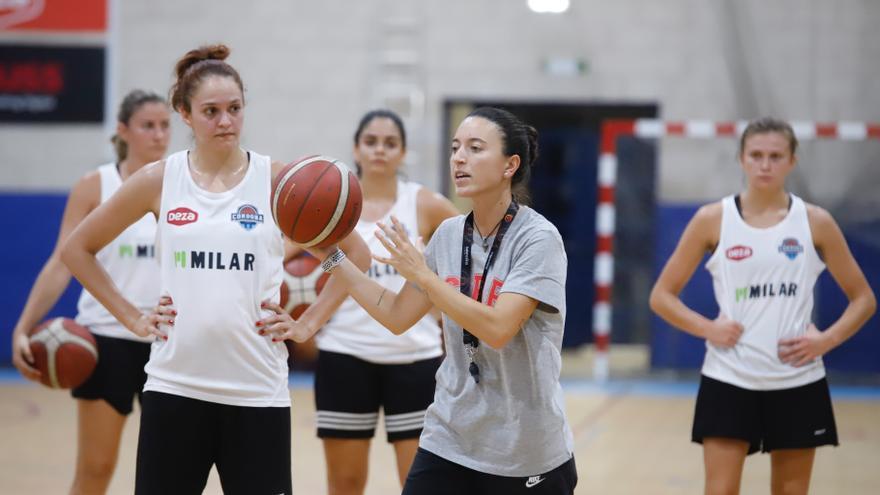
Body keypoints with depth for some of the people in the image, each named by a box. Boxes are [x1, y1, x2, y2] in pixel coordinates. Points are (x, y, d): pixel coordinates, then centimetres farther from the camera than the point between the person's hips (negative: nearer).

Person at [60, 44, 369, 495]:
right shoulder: (159, 180, 2)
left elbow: (355, 254, 8)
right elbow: (78, 248, 12)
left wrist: (307, 323, 1)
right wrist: (131, 318, 5)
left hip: (258, 390, -1)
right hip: (174, 387, 1)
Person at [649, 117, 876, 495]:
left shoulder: (815, 222, 1)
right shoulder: (713, 219, -1)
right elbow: (662, 296, 4)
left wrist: (826, 340, -8)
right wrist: (707, 329, -11)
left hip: (797, 383, 1)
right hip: (729, 380, -1)